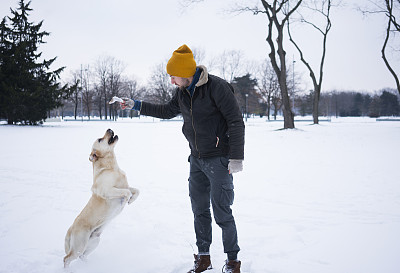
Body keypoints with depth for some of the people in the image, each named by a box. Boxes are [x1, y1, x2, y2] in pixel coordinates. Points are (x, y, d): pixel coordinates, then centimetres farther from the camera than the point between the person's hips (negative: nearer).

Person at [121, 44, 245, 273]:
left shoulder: (217, 87, -17)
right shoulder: (183, 92, 7)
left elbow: (236, 121, -17)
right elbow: (167, 111, 24)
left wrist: (236, 157, -20)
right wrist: (136, 105, 18)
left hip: (219, 160, -8)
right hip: (197, 160, 8)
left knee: (222, 212, -4)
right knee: (199, 210, 12)